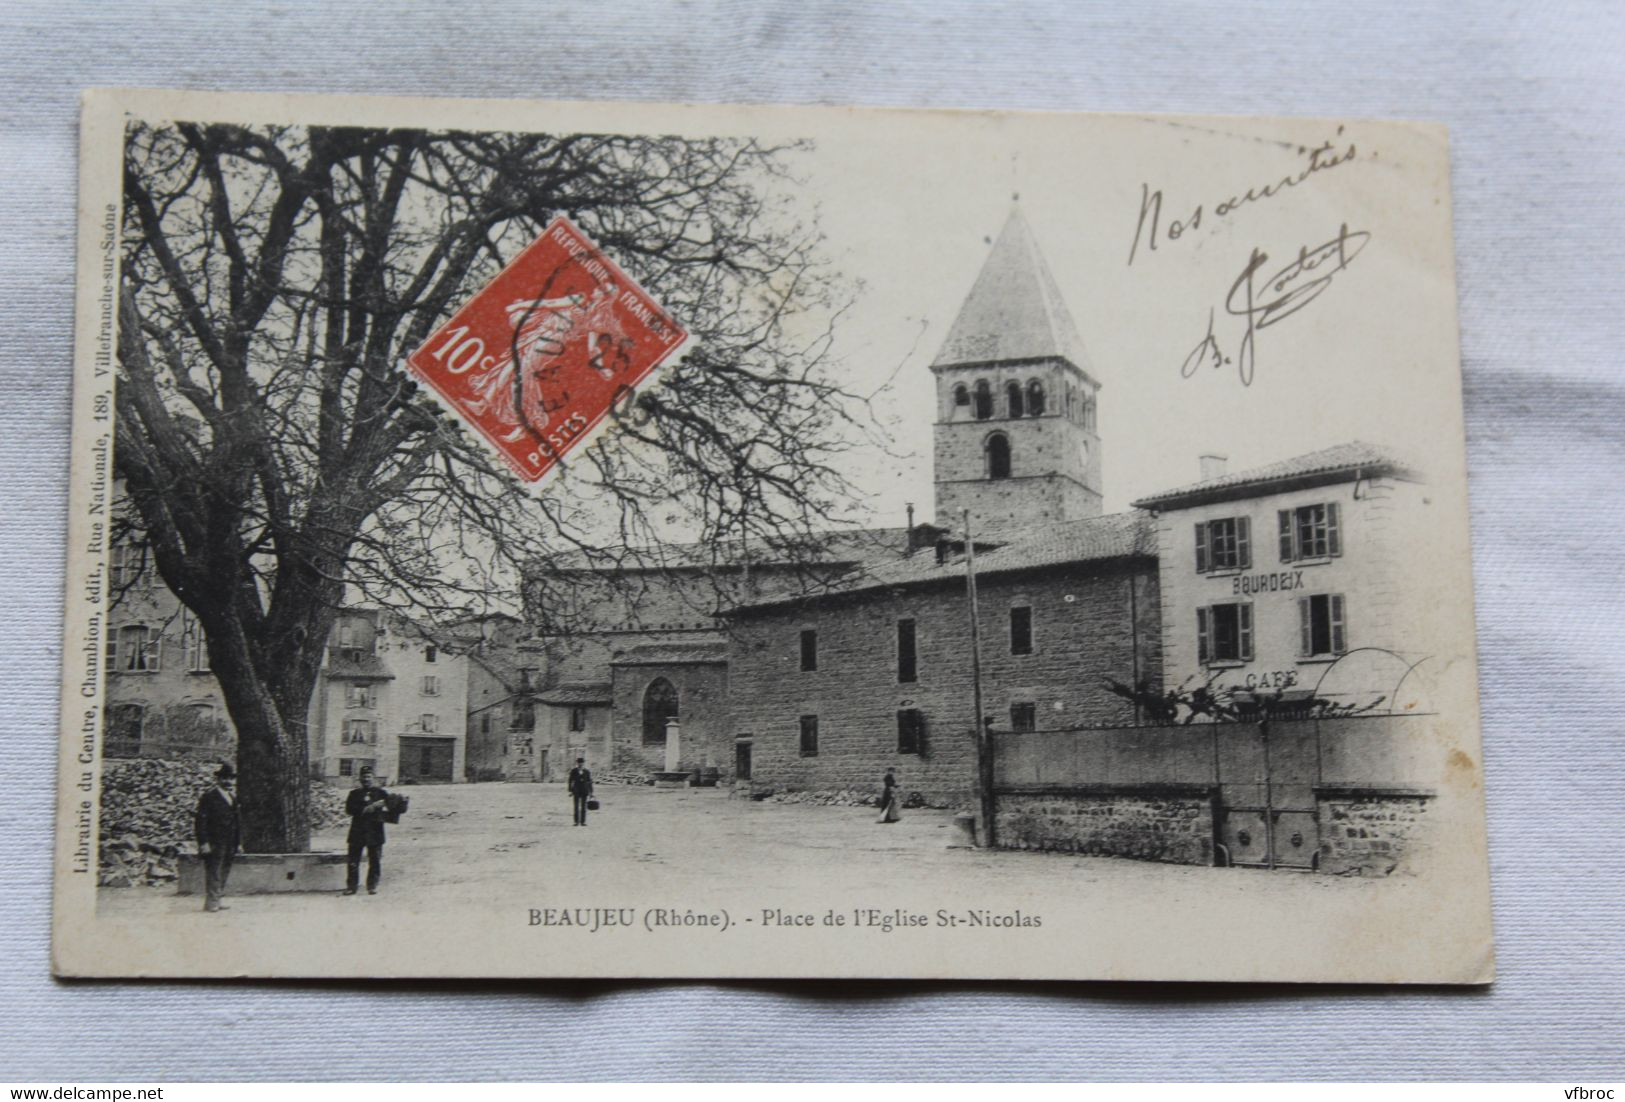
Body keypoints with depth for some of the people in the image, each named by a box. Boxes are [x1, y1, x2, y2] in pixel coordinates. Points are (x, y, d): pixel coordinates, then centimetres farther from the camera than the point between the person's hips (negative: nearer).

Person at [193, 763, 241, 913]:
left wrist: (238, 842, 15)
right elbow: (200, 820, -11)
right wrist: (204, 843, -16)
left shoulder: (233, 799, 17)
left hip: (229, 845, 7)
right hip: (214, 844, -7)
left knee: (224, 873, 9)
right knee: (213, 872, -7)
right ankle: (211, 902, -3)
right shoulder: (209, 797, -6)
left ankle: (216, 900, 16)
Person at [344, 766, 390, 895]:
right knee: (353, 860, -2)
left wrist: (377, 811, -13)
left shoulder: (381, 793, 11)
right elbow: (348, 809, 0)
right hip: (357, 831, 1)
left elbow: (388, 810, 8)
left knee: (375, 860, -1)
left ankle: (372, 886, 8)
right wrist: (365, 809, -12)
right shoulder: (354, 793, 13)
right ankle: (352, 885, 3)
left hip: (375, 832, -1)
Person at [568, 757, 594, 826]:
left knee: (584, 807, 1)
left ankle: (583, 822, 5)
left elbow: (589, 782, 6)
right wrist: (570, 791, -4)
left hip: (584, 792, 1)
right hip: (576, 791, -1)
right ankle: (576, 822, 0)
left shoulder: (587, 772, 3)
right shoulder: (573, 771, 1)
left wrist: (590, 792, 4)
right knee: (576, 807, -2)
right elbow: (570, 781, 2)